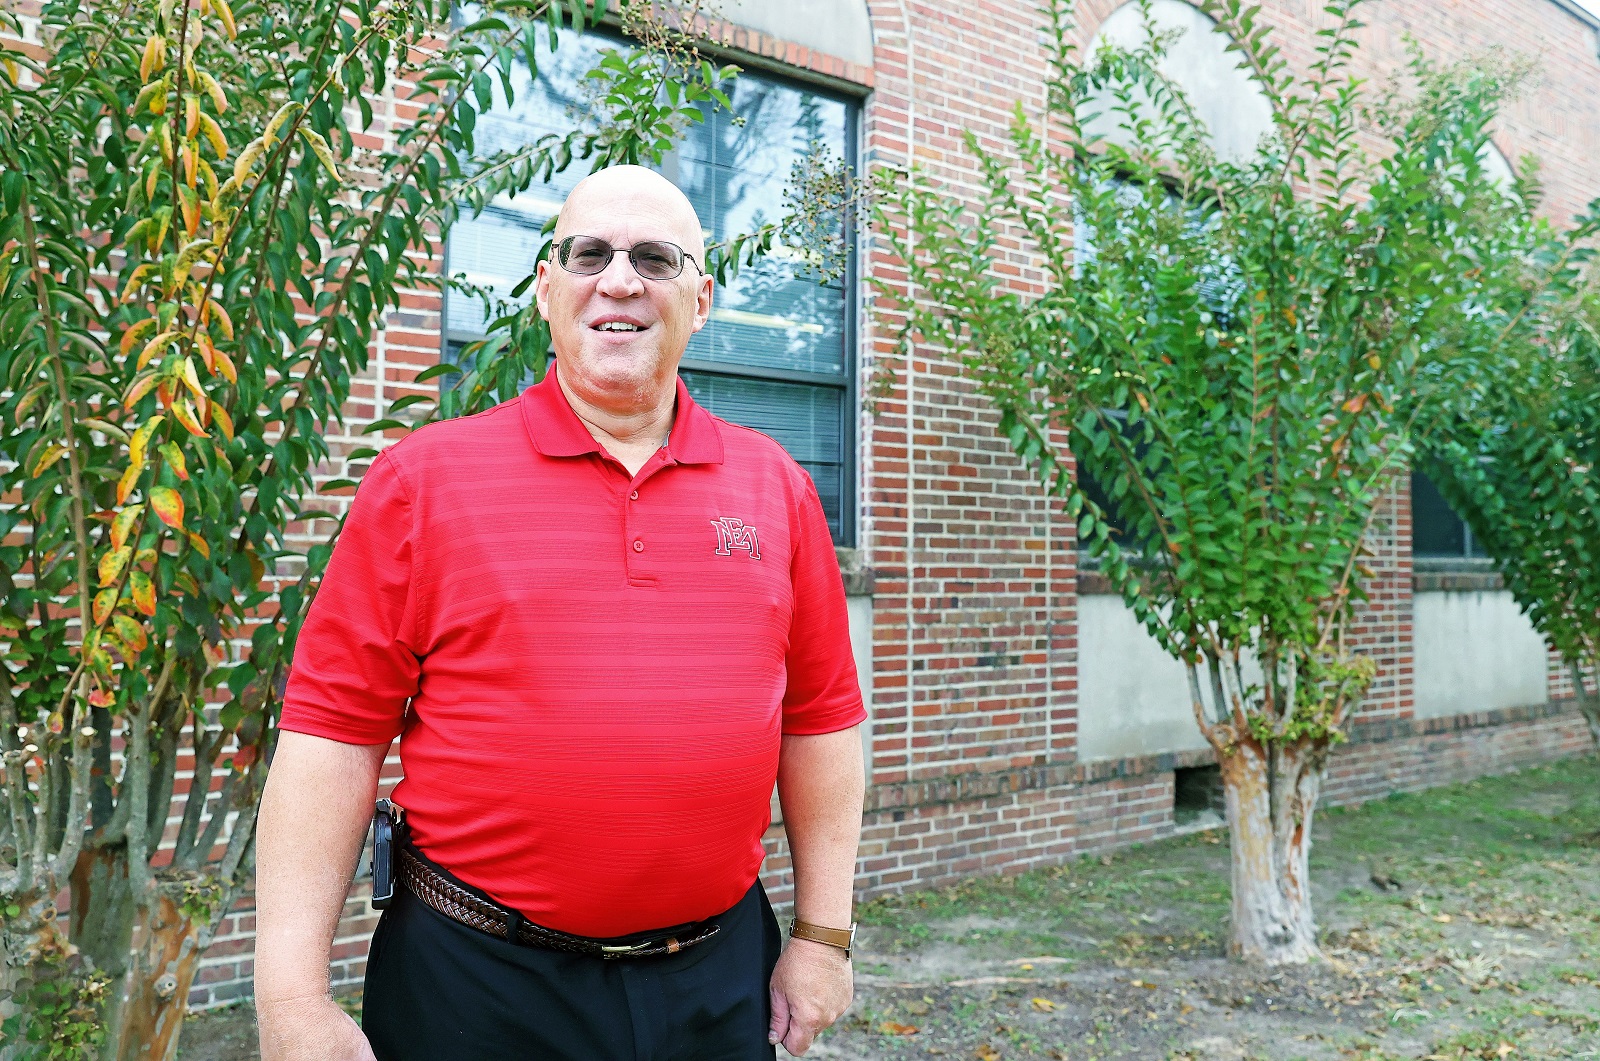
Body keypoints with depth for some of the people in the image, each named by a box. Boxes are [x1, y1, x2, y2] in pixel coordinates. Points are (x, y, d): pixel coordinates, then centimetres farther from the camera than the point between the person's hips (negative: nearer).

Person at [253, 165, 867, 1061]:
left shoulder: (775, 487, 4)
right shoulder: (425, 478, -4)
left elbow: (821, 717, 7)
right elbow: (334, 728, -7)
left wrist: (823, 935, 7)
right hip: (475, 988, -2)